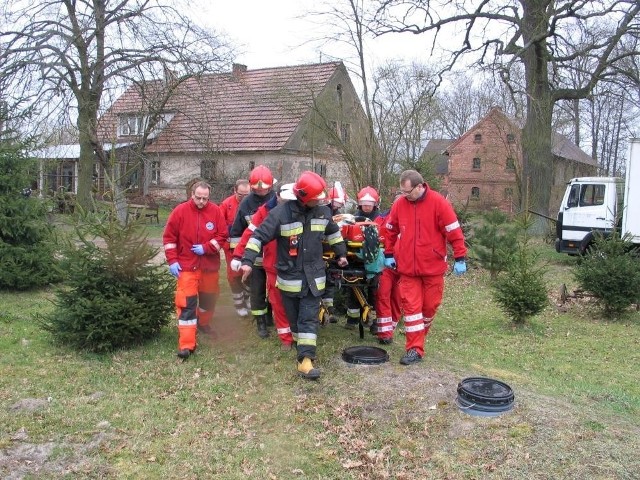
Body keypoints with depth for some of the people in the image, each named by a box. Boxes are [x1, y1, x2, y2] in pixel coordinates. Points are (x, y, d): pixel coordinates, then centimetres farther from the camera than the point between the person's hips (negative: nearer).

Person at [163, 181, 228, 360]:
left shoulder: (216, 211, -4)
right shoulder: (180, 211, -7)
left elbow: (222, 235, -3)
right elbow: (169, 237, -4)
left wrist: (206, 248, -16)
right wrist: (172, 260, -10)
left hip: (210, 265, 3)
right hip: (186, 266, -2)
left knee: (209, 297, 19)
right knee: (186, 303, -8)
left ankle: (204, 323, 48)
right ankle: (186, 345, -8)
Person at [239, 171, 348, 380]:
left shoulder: (323, 212, -1)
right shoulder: (280, 213, -17)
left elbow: (333, 232, 20)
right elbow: (259, 236, -16)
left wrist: (341, 253, 26)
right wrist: (247, 261, -25)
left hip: (314, 277, 2)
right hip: (289, 277, -2)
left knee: (309, 319, -4)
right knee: (294, 318, 11)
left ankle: (305, 359, -8)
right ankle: (304, 349, 32)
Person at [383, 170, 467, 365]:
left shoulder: (438, 203, -10)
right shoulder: (399, 204, 0)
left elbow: (454, 231, -8)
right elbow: (391, 230, 13)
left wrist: (460, 258, -8)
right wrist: (389, 254, 14)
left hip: (433, 267, -2)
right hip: (407, 268, 2)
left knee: (430, 305, 10)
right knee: (411, 306, -2)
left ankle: (419, 337, 34)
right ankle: (415, 349, 3)